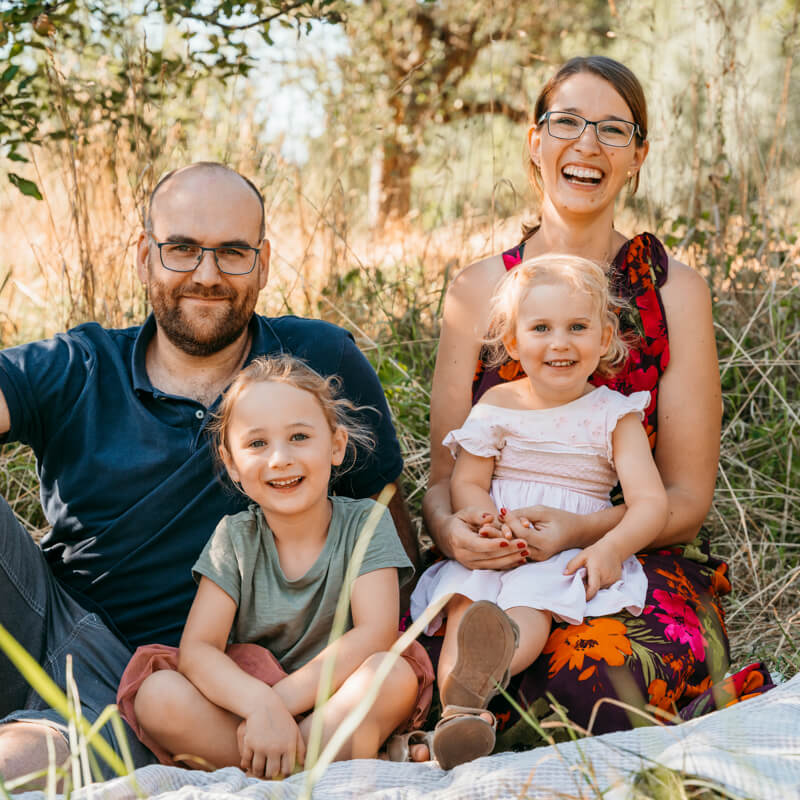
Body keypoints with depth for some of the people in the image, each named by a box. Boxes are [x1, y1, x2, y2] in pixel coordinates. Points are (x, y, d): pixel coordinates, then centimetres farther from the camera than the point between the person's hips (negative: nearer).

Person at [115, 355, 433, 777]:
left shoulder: (364, 523, -4)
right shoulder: (236, 538, -1)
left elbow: (375, 634, -17)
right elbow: (197, 648, -12)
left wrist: (282, 701, -26)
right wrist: (261, 706, -33)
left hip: (346, 710, -2)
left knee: (394, 675, -32)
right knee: (157, 696, -25)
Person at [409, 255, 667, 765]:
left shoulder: (613, 414, 5)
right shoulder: (497, 406, 10)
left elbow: (651, 502, -2)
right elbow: (467, 483, 7)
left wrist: (611, 547, -23)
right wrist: (489, 522, -17)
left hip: (569, 551, -2)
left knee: (532, 602, -34)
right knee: (463, 602, -28)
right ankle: (458, 712, -48)